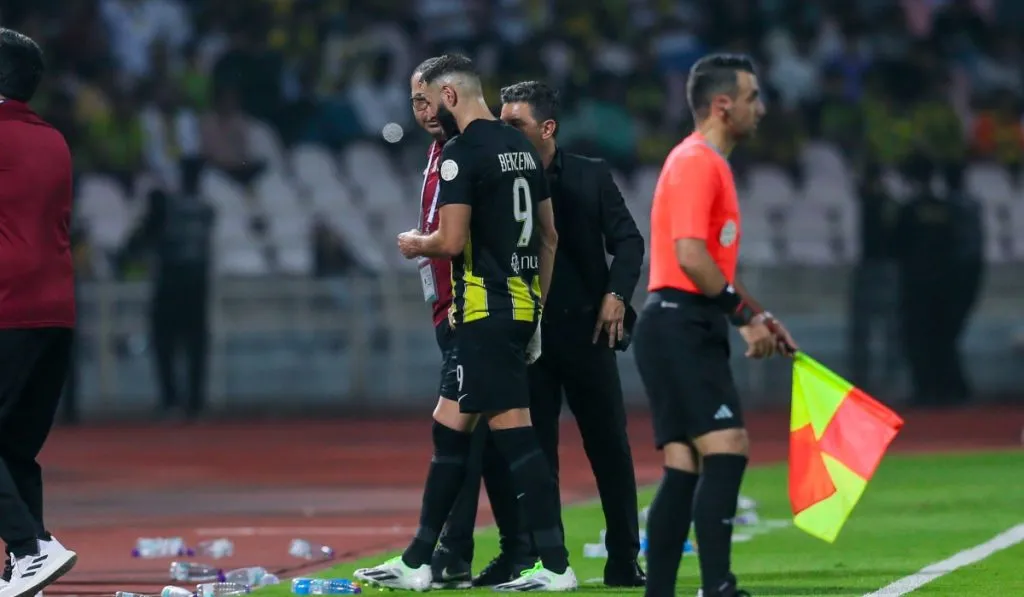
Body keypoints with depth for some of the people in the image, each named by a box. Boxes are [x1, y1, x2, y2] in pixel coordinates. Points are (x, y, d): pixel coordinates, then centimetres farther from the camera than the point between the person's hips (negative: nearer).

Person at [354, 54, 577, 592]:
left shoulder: (462, 153, -12)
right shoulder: (522, 147, 15)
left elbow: (451, 241, -19)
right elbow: (550, 236, 18)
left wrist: (414, 244, 3)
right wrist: (537, 312, 23)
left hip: (485, 310, -9)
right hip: (523, 303, 9)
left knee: (514, 433, -9)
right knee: (449, 427, 15)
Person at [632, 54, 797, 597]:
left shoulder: (708, 164, 21)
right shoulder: (696, 163, -11)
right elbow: (690, 256, -21)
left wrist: (753, 315, 21)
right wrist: (746, 314, -16)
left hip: (689, 332, 10)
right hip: (680, 326, -10)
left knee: (684, 467, 7)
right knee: (726, 448, -17)